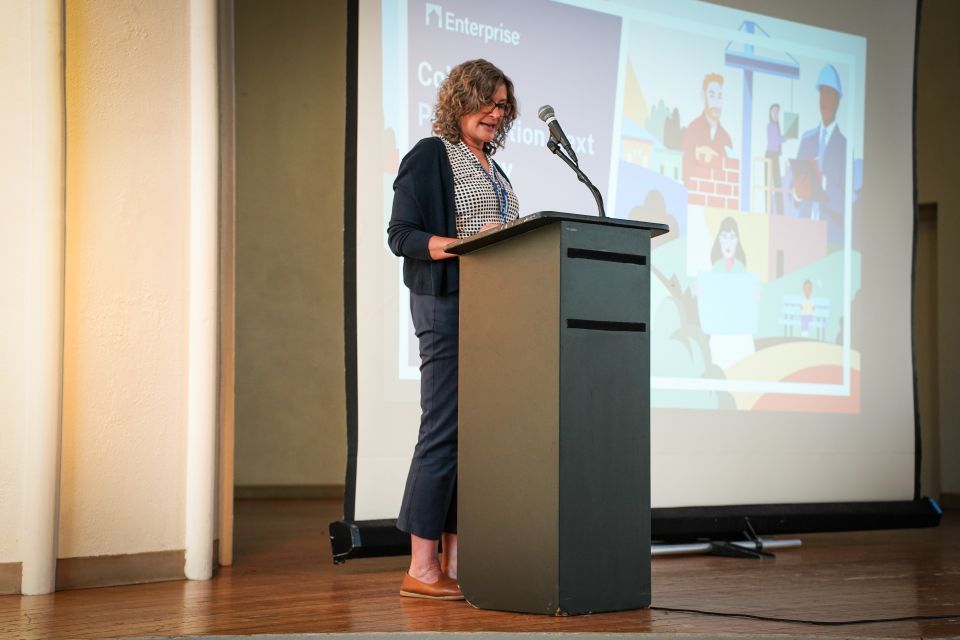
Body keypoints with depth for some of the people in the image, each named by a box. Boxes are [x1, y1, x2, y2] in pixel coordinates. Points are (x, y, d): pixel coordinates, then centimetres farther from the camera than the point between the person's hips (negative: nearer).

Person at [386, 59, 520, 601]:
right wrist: (466, 244, -21)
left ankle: (455, 562, 11)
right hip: (447, 306, -8)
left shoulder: (491, 166, 21)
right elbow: (401, 235, -10)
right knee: (444, 429, -9)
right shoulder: (430, 156, -2)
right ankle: (421, 569, -4)